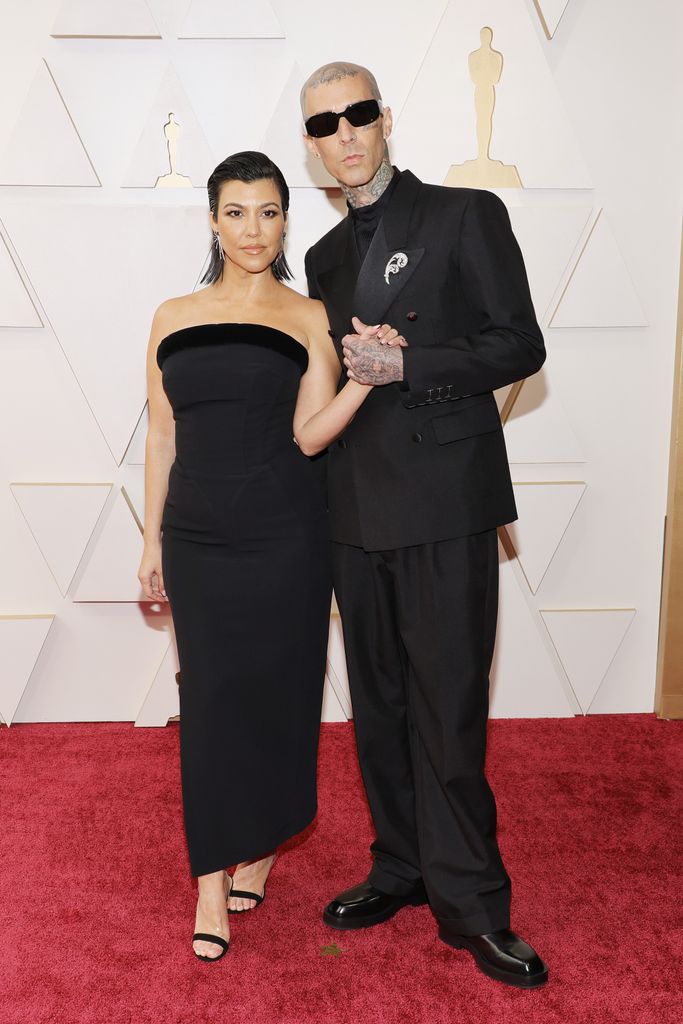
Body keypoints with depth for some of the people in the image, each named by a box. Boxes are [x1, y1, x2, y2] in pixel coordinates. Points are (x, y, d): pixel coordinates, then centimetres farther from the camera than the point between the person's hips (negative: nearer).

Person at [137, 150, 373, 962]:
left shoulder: (308, 318, 1)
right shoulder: (173, 317, 8)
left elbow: (309, 434, -7)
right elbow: (161, 438, 10)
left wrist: (367, 376, -22)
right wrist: (151, 540, 9)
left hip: (284, 536, -1)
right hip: (197, 537, 2)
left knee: (276, 690, 7)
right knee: (209, 697, 4)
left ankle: (262, 845, 29)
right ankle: (213, 880, 15)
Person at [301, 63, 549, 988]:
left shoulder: (466, 216, 0)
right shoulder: (326, 256, 17)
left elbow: (519, 347, -7)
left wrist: (404, 366, -16)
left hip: (445, 503, -6)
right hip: (360, 507, 6)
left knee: (448, 710, -3)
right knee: (379, 705, 13)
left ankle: (470, 904, 12)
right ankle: (402, 869, 29)